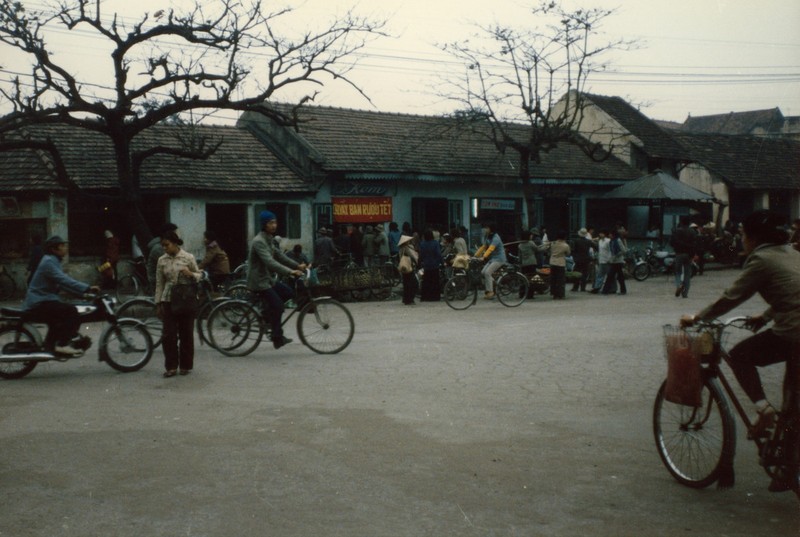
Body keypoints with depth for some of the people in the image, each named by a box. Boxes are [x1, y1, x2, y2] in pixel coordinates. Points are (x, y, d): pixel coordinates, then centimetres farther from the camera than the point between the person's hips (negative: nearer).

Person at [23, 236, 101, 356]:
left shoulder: (53, 261, 18)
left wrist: (84, 291, 6)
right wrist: (87, 288, -32)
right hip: (38, 304, -11)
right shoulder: (49, 262, -15)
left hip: (42, 302, 11)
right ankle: (62, 345, -20)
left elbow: (62, 284, 17)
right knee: (71, 311, -22)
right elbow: (64, 281, -28)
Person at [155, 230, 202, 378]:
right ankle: (171, 366, 5)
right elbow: (159, 284, 8)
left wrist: (190, 274, -17)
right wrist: (158, 304, 4)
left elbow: (199, 276, 5)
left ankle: (185, 365, 16)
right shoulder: (162, 260, 4)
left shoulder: (188, 257, -3)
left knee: (186, 334, 4)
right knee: (168, 335, -3)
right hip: (168, 300, 2)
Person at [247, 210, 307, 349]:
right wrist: (290, 271, -39)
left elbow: (280, 256, 12)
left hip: (268, 279, 9)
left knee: (289, 293, 3)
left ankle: (266, 310, 13)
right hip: (259, 282, -9)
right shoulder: (259, 241, -21)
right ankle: (278, 338, -3)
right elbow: (270, 262, -32)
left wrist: (298, 265, -1)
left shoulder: (270, 240, 11)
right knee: (277, 306, -13)